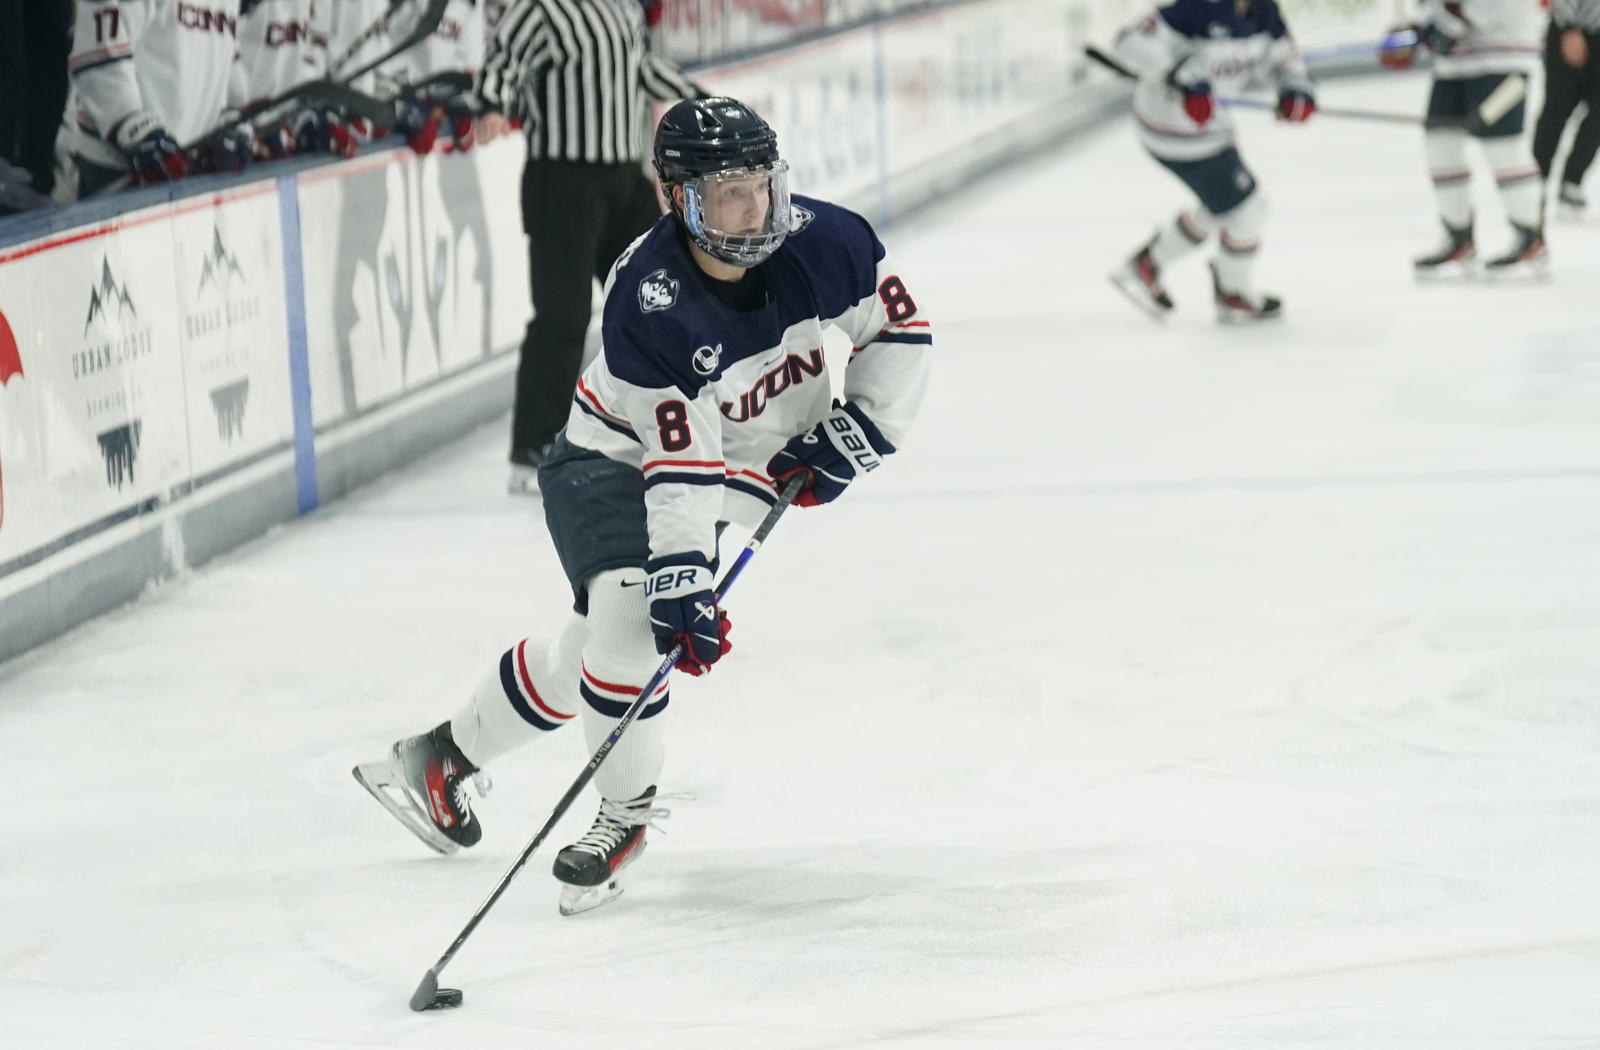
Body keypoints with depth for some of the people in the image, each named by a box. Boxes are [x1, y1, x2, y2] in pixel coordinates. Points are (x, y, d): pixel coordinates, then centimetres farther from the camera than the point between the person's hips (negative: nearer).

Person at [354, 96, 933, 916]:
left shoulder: (816, 241, -19)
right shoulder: (647, 299, -31)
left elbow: (902, 328, -4)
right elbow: (681, 458, -32)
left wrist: (856, 430, -13)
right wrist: (682, 579, -37)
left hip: (745, 467, 4)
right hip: (616, 461, -4)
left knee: (592, 654, 7)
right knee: (629, 615, -27)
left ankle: (448, 754, 28)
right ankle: (626, 810, -5)